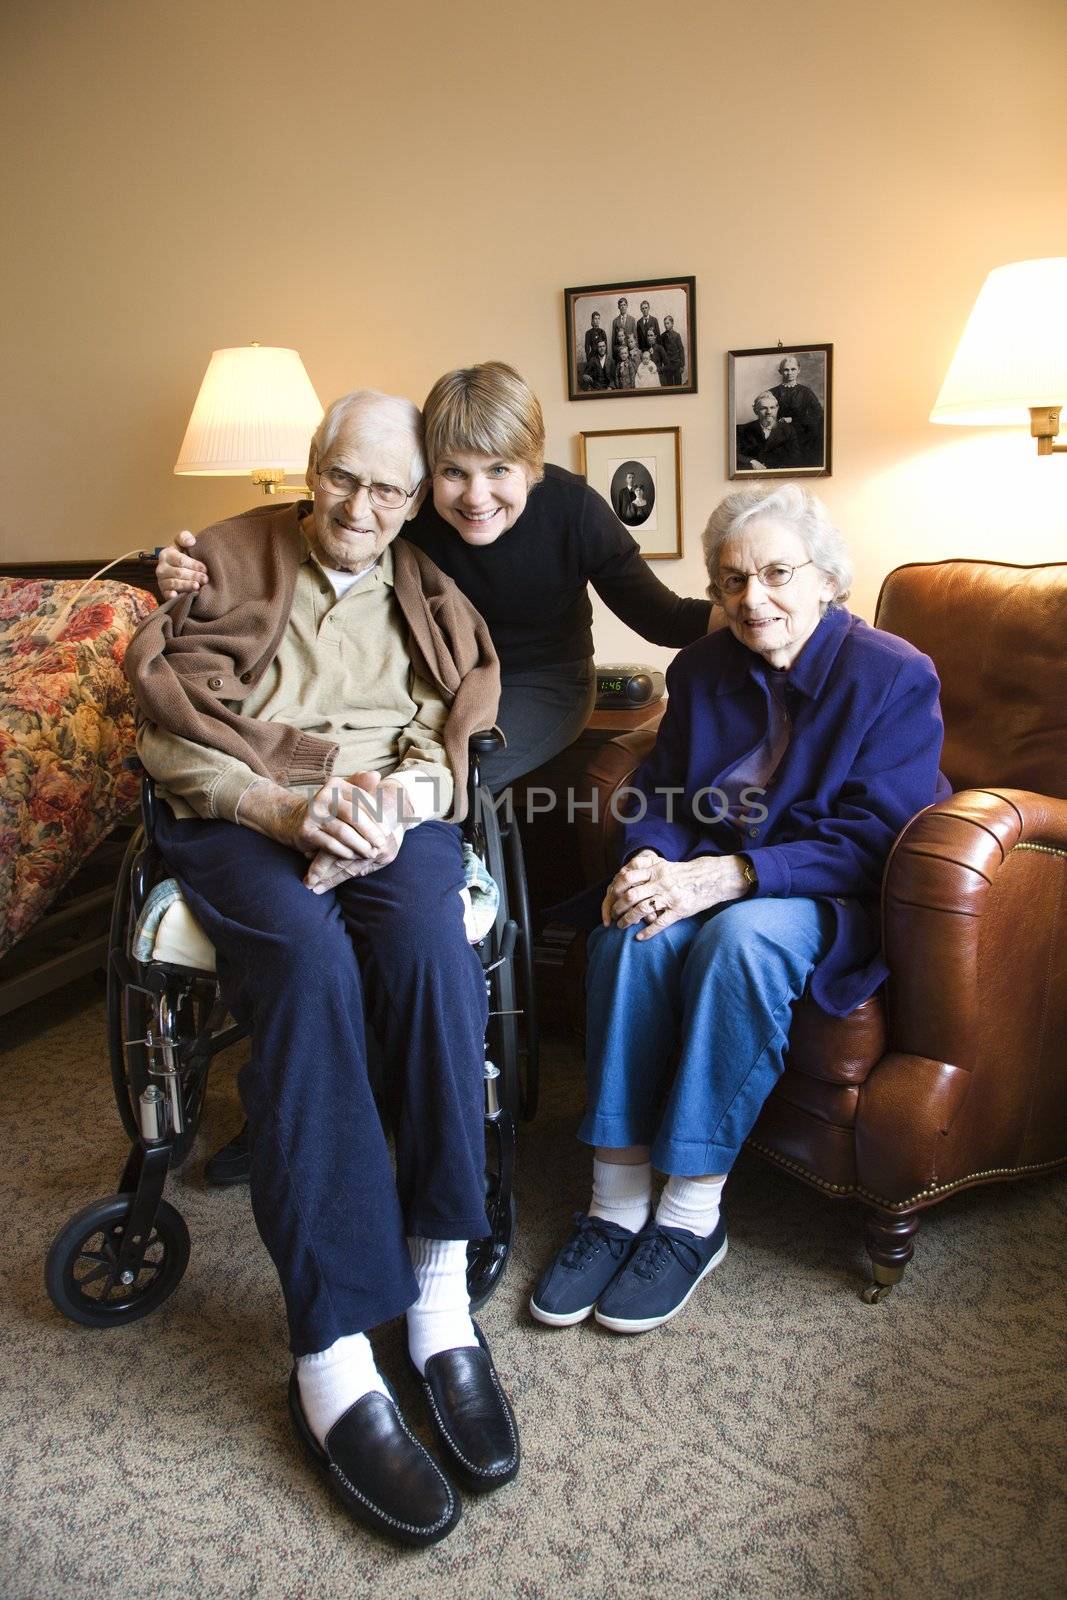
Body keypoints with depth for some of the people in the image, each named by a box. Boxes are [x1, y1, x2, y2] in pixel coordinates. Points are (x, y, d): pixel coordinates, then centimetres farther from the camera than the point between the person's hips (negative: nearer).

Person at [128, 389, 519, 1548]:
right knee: (309, 959, -35)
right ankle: (331, 1359, -34)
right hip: (241, 816, -2)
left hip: (392, 817, 2)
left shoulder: (431, 597, 19)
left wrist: (395, 798, -14)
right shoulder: (226, 562, 10)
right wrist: (282, 809, -15)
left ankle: (439, 1291, -25)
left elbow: (456, 747, 9)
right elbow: (168, 734, 1)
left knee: (432, 943, -33)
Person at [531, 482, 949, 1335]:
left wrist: (730, 875, -27)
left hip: (839, 904, -4)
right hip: (712, 879, 5)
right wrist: (650, 860, -15)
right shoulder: (702, 670, 8)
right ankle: (617, 1201, -22)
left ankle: (693, 1216, -25)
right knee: (633, 932, -28)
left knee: (742, 938, -36)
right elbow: (658, 795, 10)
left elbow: (870, 843, -17)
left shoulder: (895, 676, -9)